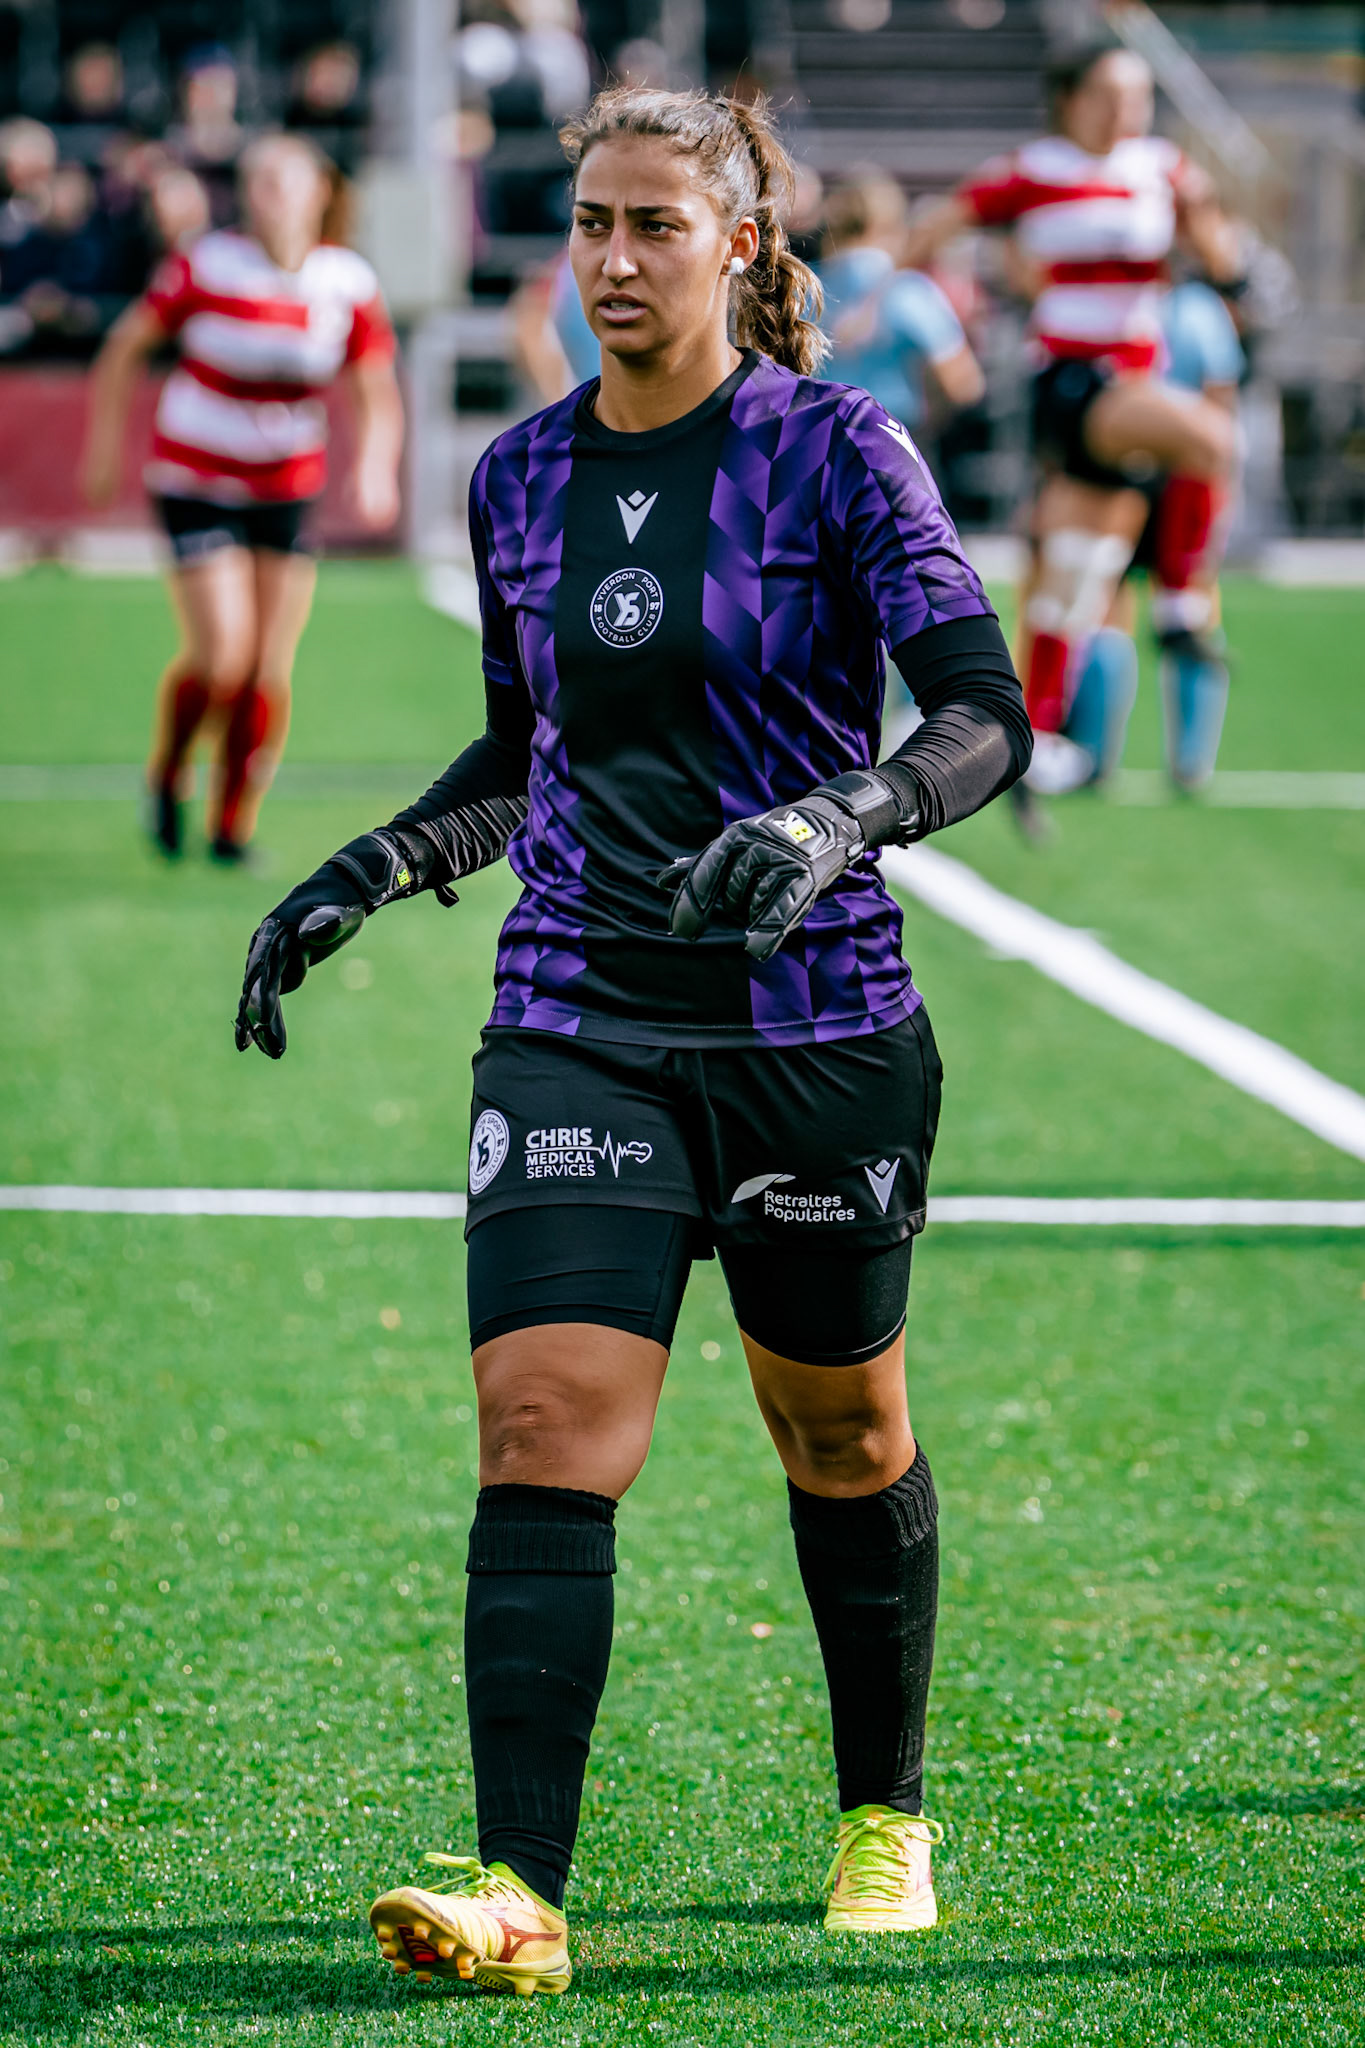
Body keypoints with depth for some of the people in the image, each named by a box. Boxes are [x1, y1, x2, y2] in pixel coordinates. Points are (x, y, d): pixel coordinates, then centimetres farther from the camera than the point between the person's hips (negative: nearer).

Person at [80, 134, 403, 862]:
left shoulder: (348, 283, -6)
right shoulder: (205, 268, -14)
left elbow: (377, 393, 0)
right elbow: (125, 348, -1)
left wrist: (375, 466, -18)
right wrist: (105, 442, 0)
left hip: (288, 492, 3)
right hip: (196, 482, -3)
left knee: (270, 675, 0)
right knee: (223, 657, -15)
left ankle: (233, 827, 18)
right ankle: (167, 776, 15)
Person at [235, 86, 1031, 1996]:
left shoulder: (837, 447, -6)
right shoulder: (519, 479, 8)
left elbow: (983, 713, -14)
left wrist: (834, 817, -32)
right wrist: (361, 877, 10)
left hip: (817, 1024, -3)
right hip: (576, 1028, 3)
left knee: (843, 1441, 13)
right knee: (544, 1427, -14)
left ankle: (886, 1817, 35)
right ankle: (517, 1895, -20)